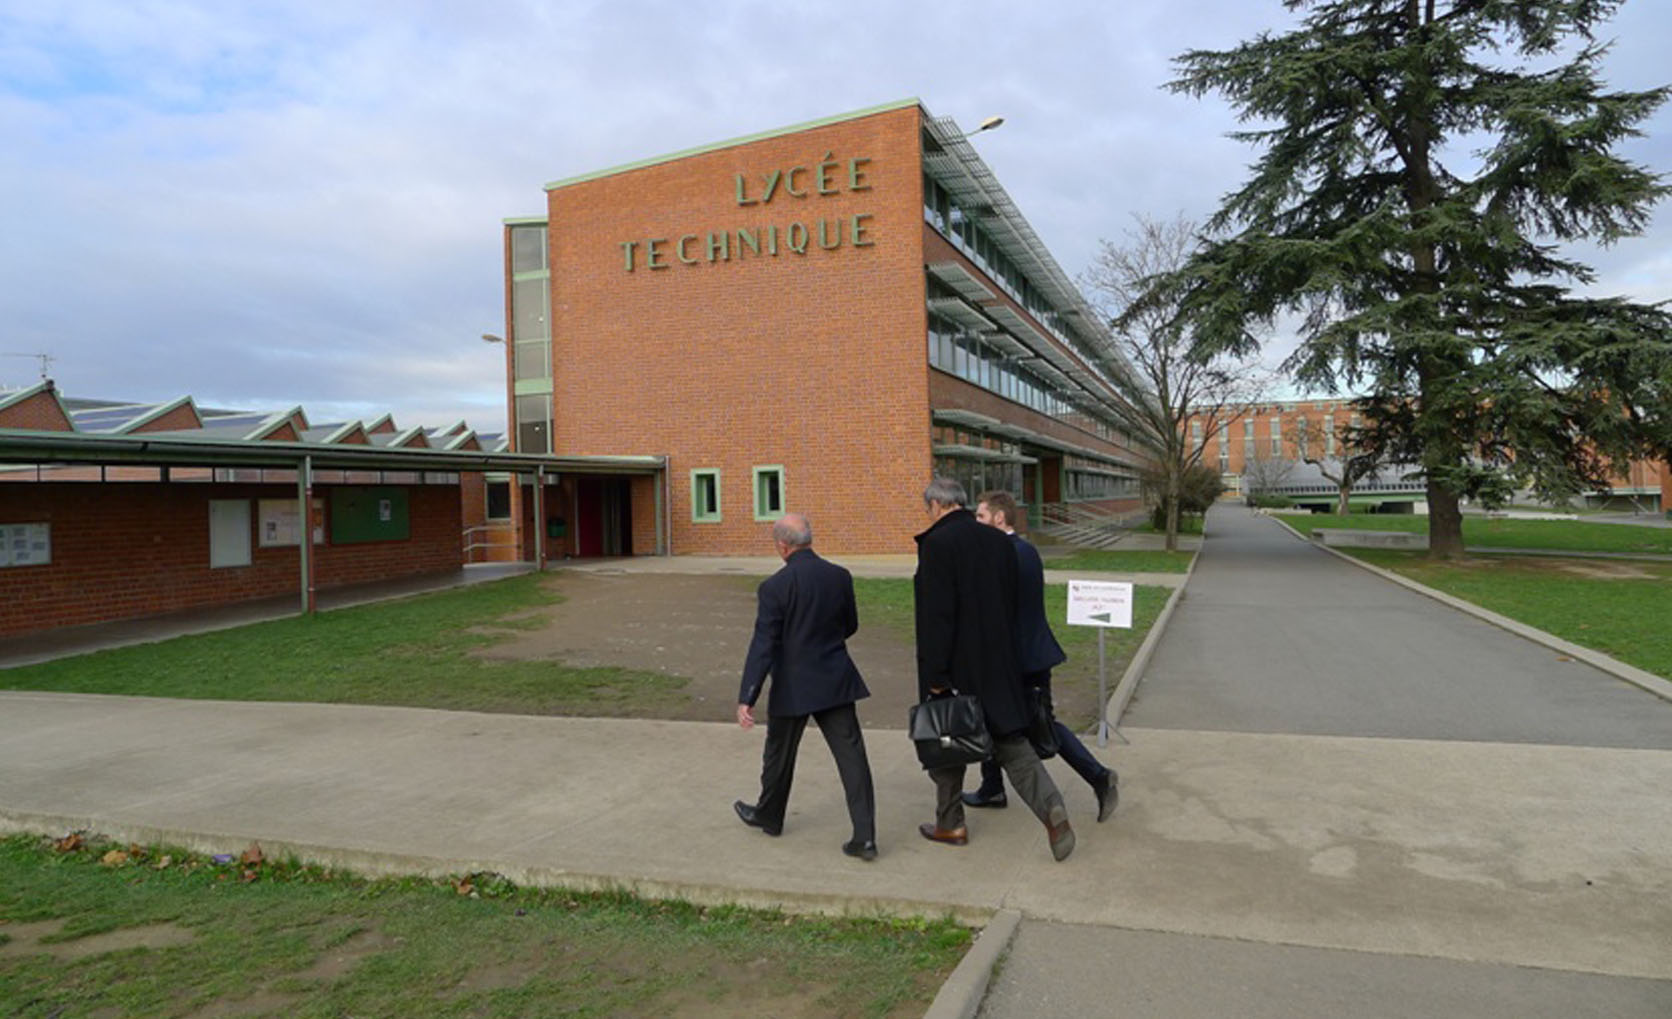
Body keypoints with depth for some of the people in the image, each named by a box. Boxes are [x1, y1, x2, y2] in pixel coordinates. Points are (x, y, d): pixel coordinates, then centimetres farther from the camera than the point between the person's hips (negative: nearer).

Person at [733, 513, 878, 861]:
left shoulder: (775, 587, -15)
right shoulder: (840, 577, -2)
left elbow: (762, 646, -17)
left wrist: (746, 699, -15)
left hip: (793, 687, -3)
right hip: (836, 682, 3)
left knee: (779, 754, 18)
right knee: (851, 755, 3)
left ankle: (769, 816, 39)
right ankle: (865, 836, 0)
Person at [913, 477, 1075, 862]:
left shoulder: (937, 543, -15)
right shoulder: (999, 541, 5)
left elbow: (937, 615, -19)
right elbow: (1012, 604, 11)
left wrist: (935, 675, -15)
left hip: (956, 668, -5)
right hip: (999, 663, 6)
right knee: (1010, 738, 10)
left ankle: (950, 825, 24)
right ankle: (1051, 808, -7)